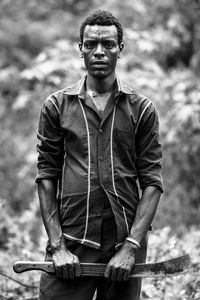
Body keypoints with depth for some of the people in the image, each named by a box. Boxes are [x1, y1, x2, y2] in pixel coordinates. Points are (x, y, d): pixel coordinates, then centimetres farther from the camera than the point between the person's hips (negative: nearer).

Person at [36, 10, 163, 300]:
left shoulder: (142, 108, 5)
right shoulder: (57, 106, 6)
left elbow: (151, 181, 1)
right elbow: (46, 177, 3)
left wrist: (131, 247, -10)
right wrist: (57, 246, -7)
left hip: (125, 242, 1)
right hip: (71, 241, 0)